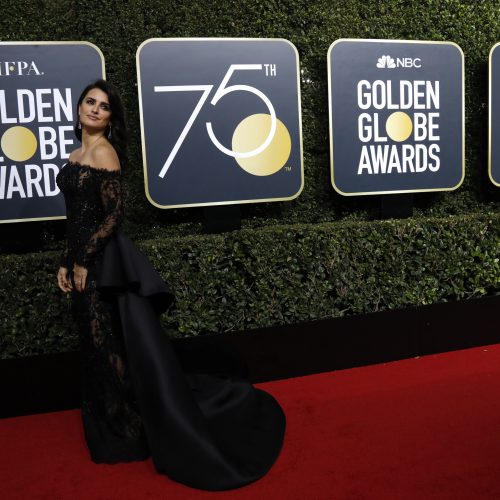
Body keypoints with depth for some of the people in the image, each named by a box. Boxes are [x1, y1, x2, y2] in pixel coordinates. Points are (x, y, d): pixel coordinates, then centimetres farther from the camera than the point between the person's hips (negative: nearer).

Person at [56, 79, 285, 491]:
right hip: (84, 260, 9)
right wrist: (65, 262, 15)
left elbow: (114, 214, -17)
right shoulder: (78, 154, 15)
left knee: (122, 349, 1)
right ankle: (115, 431, 32)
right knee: (100, 351, 16)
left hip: (104, 262, -9)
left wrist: (84, 260, -17)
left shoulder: (103, 151, -10)